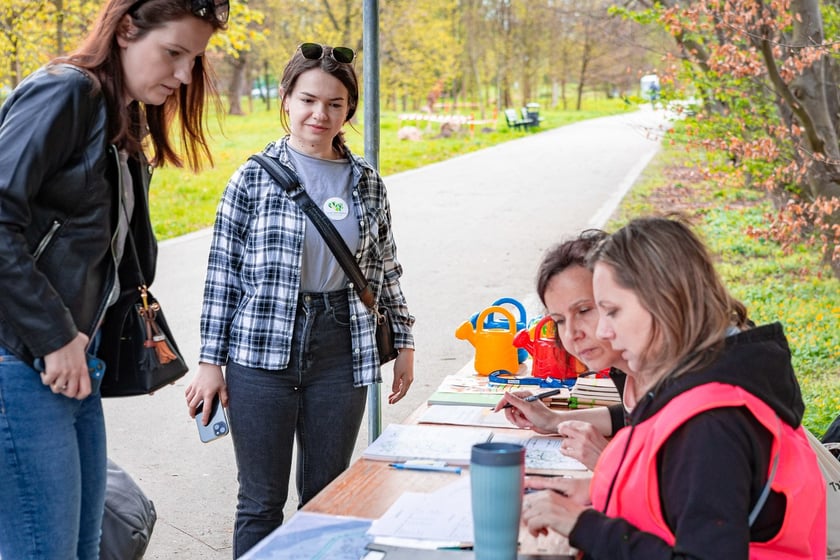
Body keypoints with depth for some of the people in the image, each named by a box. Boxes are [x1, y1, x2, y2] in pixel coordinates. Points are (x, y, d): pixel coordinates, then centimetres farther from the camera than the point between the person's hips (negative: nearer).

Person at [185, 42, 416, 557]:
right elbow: (223, 273, -1)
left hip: (341, 354, 3)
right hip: (263, 352, -2)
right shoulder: (255, 177, -2)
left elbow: (385, 271, 15)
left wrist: (404, 341, 14)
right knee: (261, 503, 5)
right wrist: (211, 361, -2)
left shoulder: (367, 182, 7)